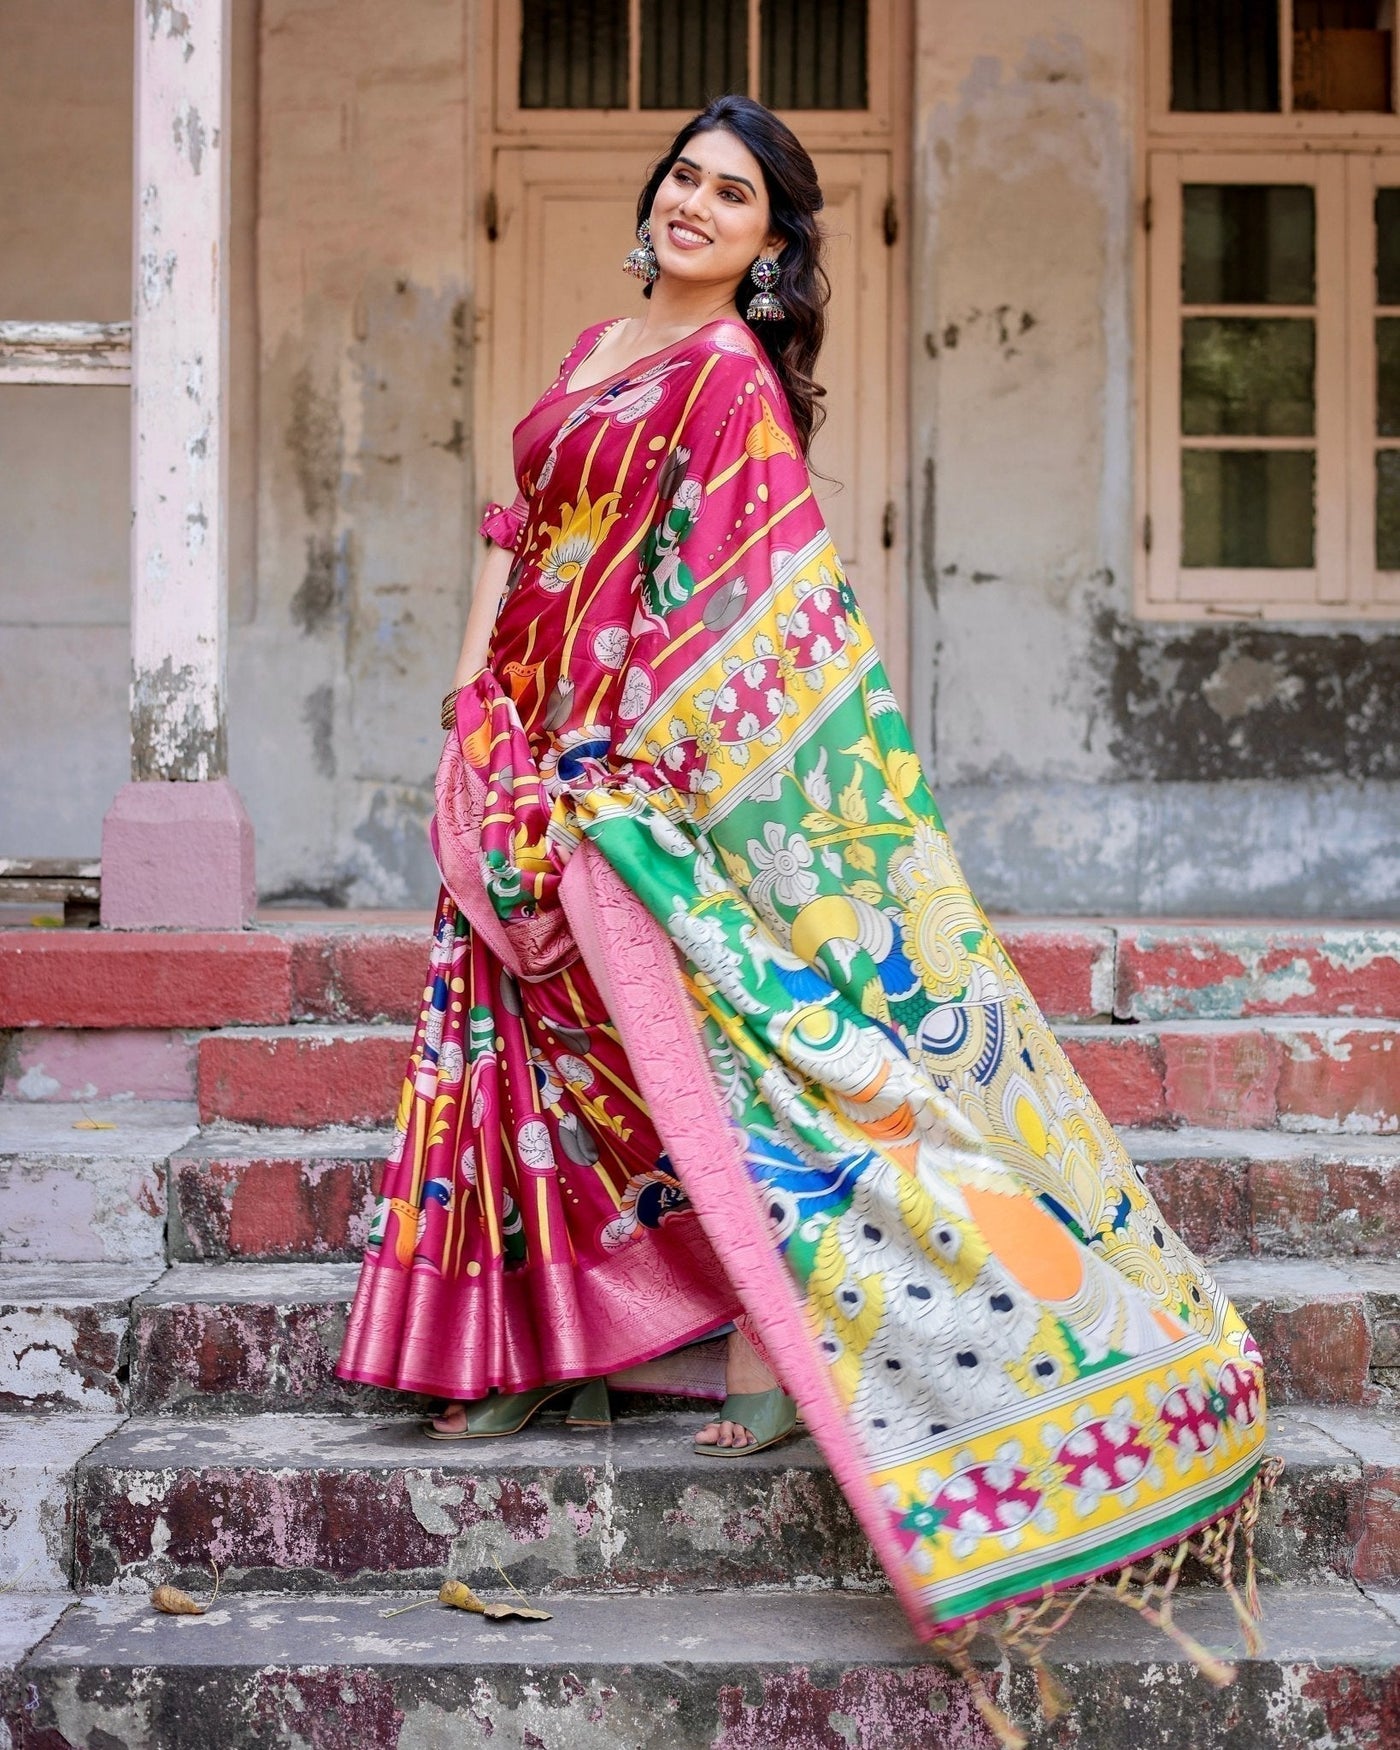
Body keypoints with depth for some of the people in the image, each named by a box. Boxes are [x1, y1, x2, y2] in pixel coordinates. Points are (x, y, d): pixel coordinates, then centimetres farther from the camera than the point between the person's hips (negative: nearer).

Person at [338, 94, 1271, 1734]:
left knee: (697, 1038, -7)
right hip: (525, 759, 8)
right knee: (535, 1041, 10)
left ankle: (775, 1354, -1)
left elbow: (748, 607, -15)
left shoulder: (735, 377, -7)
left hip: (645, 770, -8)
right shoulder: (596, 349, 17)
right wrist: (472, 692, 6)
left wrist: (618, 767, -19)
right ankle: (539, 1347, 19)